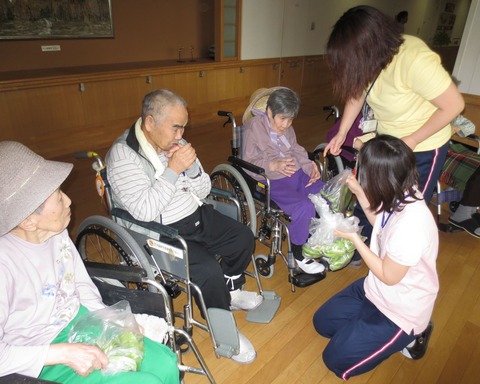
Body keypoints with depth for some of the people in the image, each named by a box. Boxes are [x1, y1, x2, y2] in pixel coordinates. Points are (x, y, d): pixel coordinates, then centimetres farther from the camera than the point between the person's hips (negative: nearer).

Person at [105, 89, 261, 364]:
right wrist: (173, 169, -28)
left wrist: (191, 166, -15)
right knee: (209, 271, -25)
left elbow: (203, 191, 5)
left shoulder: (175, 142, 1)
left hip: (197, 216, 8)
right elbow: (144, 211, -27)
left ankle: (231, 291, 30)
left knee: (244, 238, 4)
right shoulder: (123, 154, -18)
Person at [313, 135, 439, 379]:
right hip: (377, 289, 8)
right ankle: (399, 334, 19)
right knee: (322, 322, 17)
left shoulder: (410, 225, -39)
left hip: (401, 310, -8)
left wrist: (354, 238, -20)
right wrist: (359, 194, -2)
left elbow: (389, 276, -23)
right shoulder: (400, 195, -13)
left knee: (336, 360, 1)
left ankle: (408, 337, 12)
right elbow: (381, 225, 9)